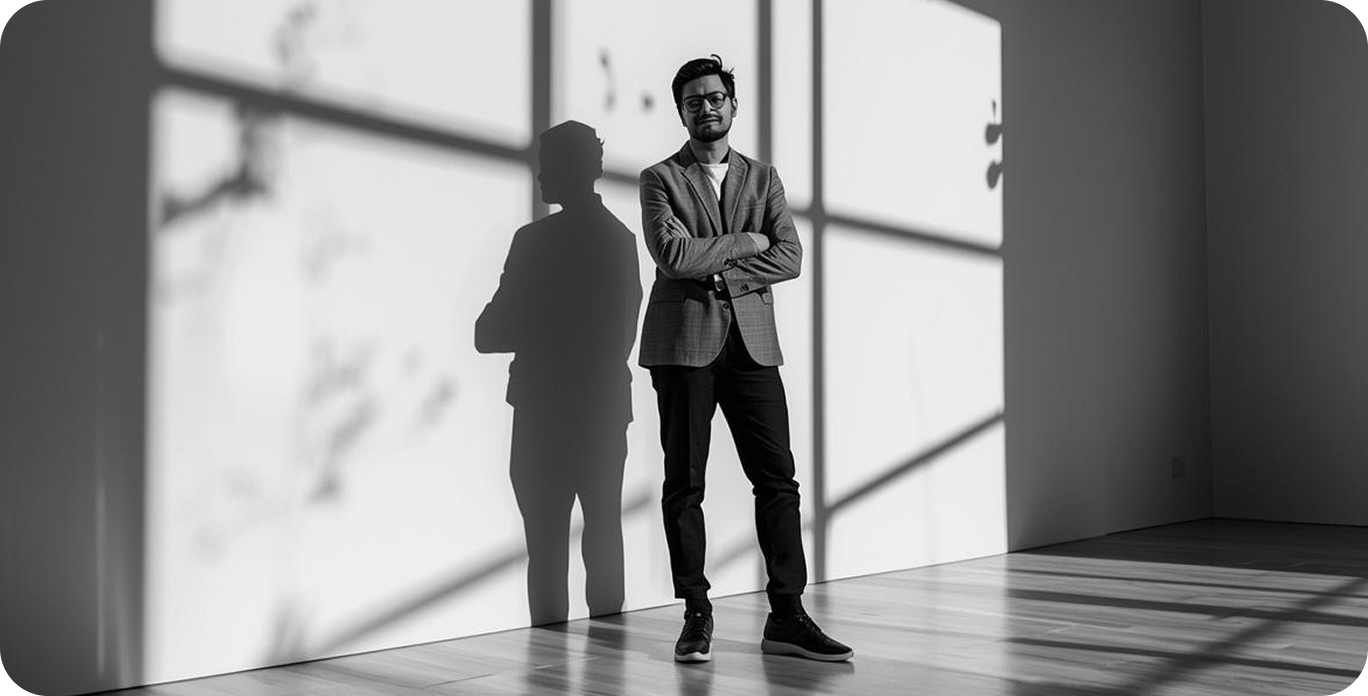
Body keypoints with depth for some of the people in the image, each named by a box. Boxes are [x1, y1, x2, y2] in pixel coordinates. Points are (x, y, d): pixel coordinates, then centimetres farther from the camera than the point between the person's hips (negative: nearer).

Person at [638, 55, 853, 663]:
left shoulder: (762, 177, 16)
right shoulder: (660, 179, 6)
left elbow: (789, 257, 2)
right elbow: (673, 255, -12)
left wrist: (722, 272, -10)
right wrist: (743, 241, -4)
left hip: (751, 343, 3)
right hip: (684, 344, -3)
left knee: (778, 479, -1)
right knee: (684, 486, 0)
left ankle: (787, 617, 5)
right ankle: (696, 617, 11)